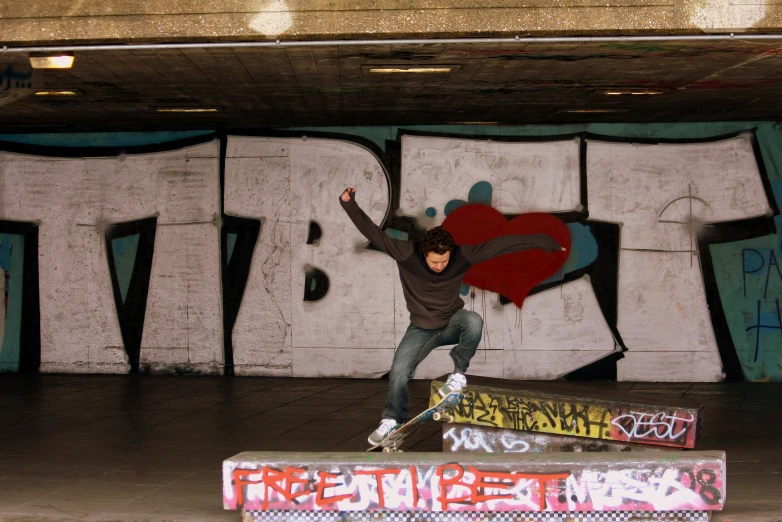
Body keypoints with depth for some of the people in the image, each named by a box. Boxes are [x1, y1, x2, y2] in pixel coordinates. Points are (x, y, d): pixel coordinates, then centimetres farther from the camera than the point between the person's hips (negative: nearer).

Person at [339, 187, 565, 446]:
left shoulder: (462, 254, -21)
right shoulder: (407, 253, -23)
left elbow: (500, 243, -20)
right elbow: (373, 232, -23)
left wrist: (542, 241, -21)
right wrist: (350, 204, -35)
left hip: (452, 322, 0)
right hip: (421, 328, 1)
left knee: (474, 321, -33)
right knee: (398, 372, -10)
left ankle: (459, 372, -10)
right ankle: (393, 420, 16)